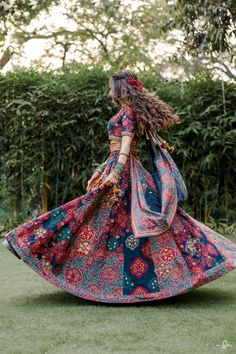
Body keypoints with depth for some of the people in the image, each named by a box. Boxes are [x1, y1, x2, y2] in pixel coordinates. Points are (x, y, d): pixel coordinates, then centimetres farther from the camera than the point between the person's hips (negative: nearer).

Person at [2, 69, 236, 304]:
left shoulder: (128, 111, -7)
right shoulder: (126, 113, 21)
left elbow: (126, 144, -20)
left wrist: (116, 172, -30)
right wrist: (99, 172, 25)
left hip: (125, 173, -9)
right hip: (118, 170, 9)